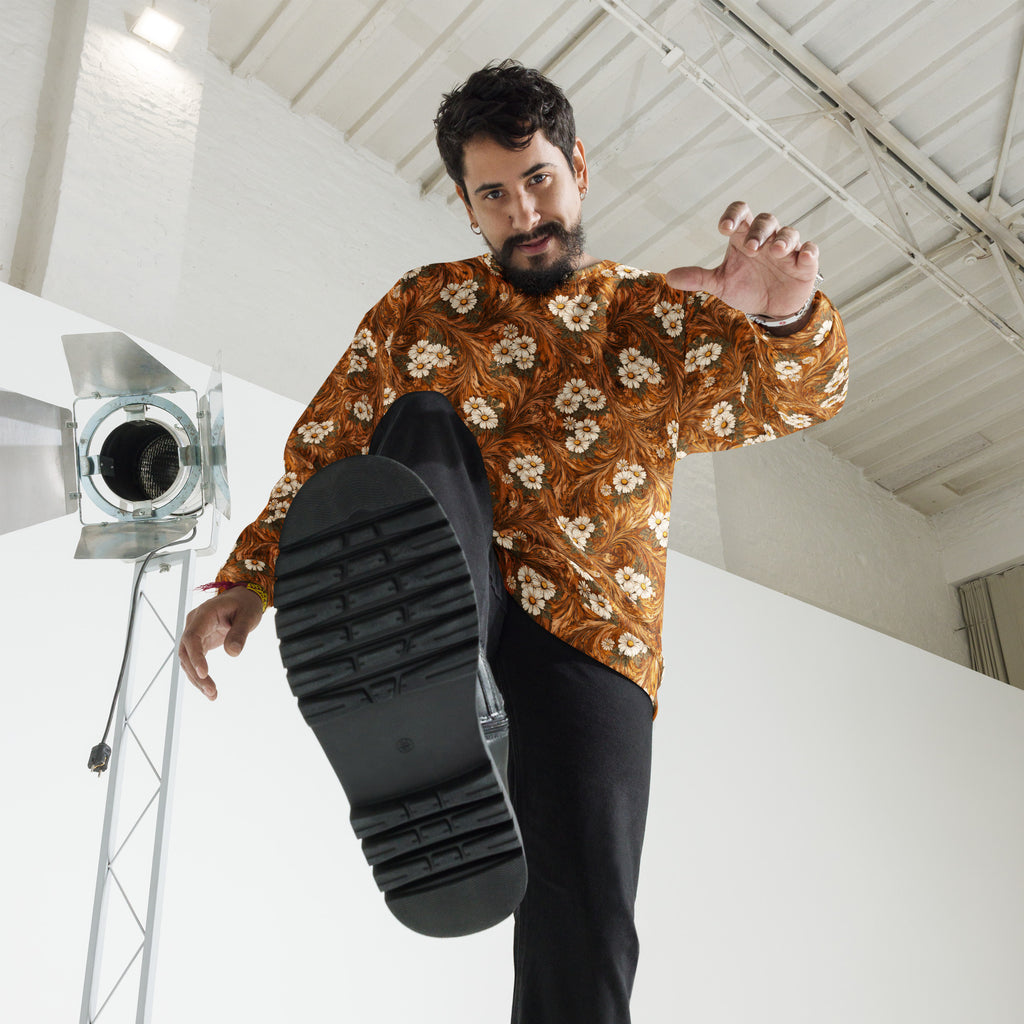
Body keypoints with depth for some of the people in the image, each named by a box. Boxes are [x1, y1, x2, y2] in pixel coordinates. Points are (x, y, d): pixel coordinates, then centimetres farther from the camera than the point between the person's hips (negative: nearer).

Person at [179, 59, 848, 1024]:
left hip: (590, 642, 0)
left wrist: (785, 316, -30)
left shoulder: (660, 315, 10)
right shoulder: (423, 306, 15)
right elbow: (324, 448, 17)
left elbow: (794, 397, -6)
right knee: (424, 420, -27)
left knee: (580, 938, -12)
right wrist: (247, 581, 5)